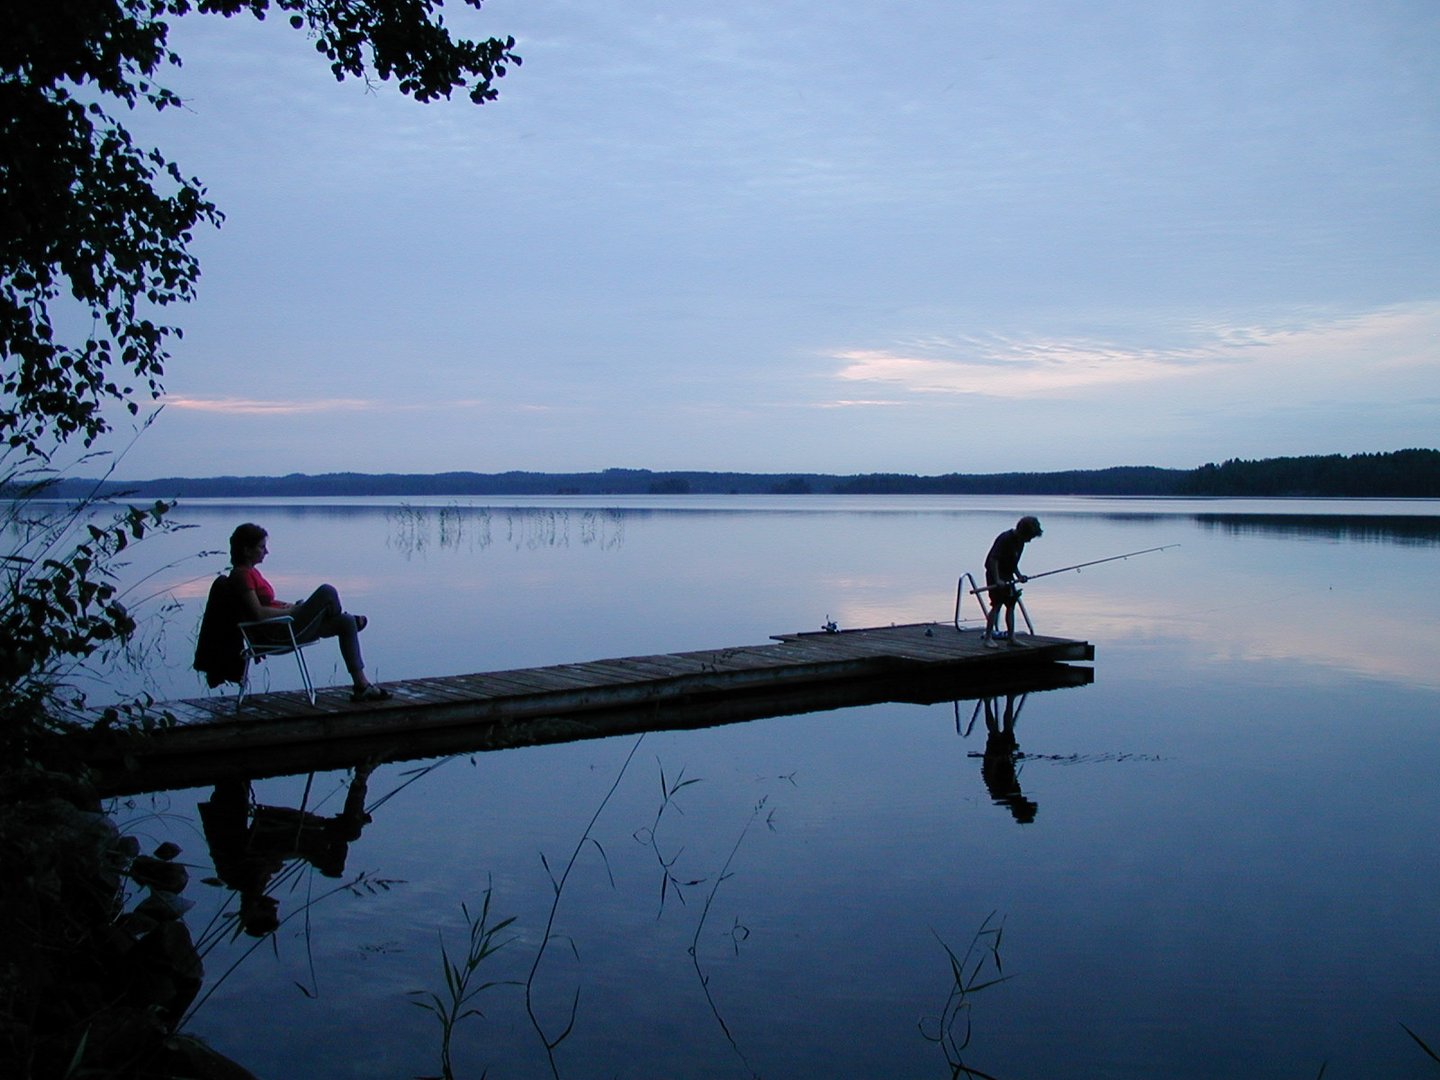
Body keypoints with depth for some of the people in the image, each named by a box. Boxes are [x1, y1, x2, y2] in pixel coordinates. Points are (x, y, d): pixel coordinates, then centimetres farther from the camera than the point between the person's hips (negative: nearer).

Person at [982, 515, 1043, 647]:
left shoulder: (1020, 542, 7)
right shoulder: (1005, 539, -21)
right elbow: (993, 559, -24)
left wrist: (1018, 575, 5)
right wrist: (997, 580, -27)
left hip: (1007, 576, 9)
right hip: (996, 575, -9)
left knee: (1011, 605, 7)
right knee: (997, 605, -11)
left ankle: (1011, 637, 12)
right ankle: (988, 637, -7)